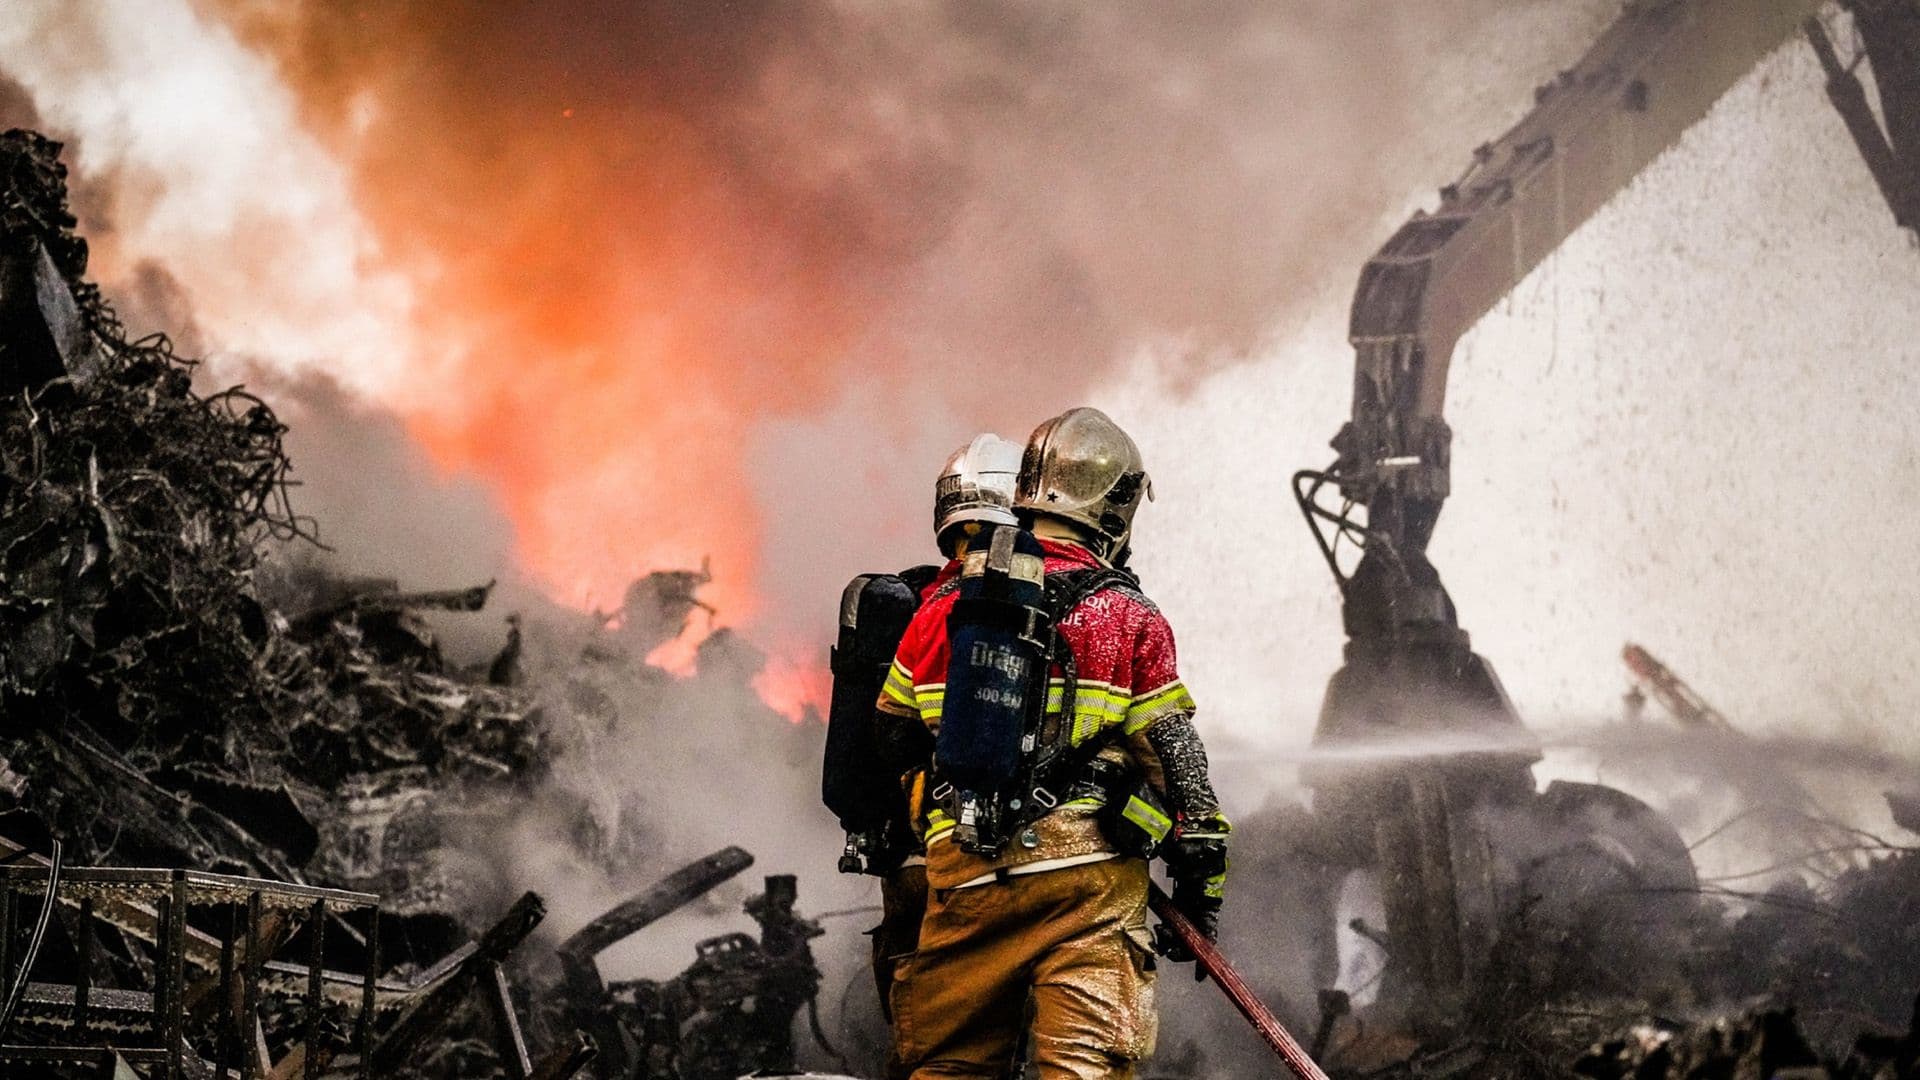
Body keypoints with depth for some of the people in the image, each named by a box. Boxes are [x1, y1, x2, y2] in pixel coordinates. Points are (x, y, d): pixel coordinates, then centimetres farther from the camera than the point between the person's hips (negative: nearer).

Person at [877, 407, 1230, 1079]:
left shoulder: (942, 611, 10)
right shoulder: (1130, 620, 1)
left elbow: (889, 740, 19)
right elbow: (1176, 758, 0)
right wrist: (1201, 881, 8)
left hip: (966, 875, 3)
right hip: (1089, 873, -3)